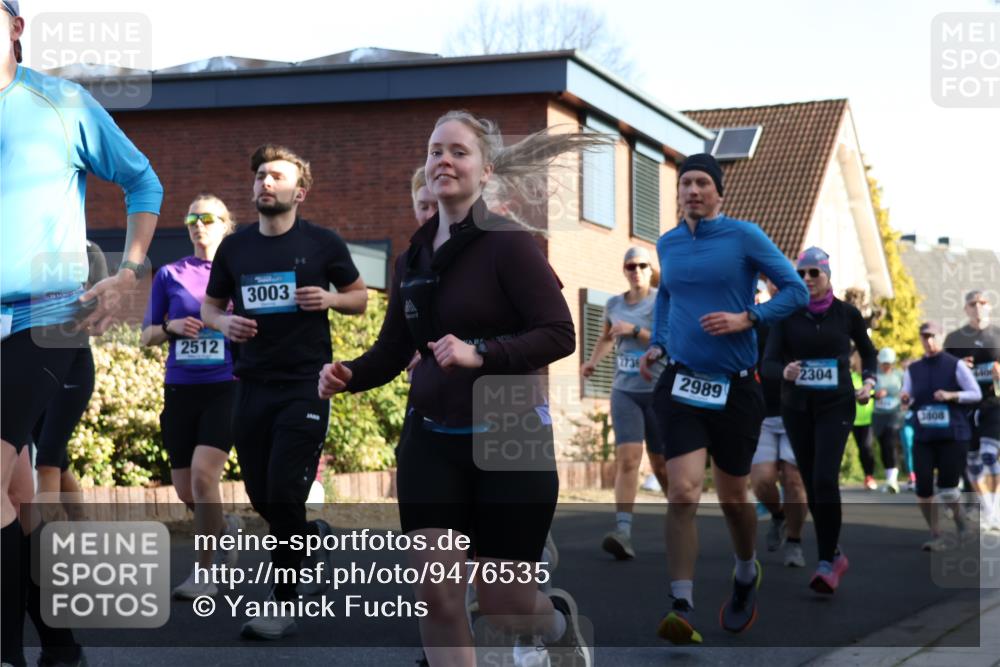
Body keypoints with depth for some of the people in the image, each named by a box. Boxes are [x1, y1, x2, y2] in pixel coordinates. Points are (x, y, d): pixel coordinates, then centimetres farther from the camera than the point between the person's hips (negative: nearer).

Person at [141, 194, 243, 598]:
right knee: (186, 492, 6)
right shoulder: (170, 275, 8)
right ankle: (225, 528, 39)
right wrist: (172, 327, -9)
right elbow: (147, 335, 11)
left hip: (225, 389, -3)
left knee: (203, 474, -21)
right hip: (180, 390, 3)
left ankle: (203, 572, -6)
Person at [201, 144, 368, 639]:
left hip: (304, 385, -4)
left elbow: (360, 298, 7)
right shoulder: (234, 247, 6)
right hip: (251, 386, 4)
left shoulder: (323, 243, -2)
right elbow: (209, 305, 15)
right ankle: (314, 537, 41)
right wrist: (224, 323, -8)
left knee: (284, 495, -9)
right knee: (260, 497, 9)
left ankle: (284, 606, 3)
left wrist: (330, 299, -14)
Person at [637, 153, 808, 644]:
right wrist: (657, 345, 12)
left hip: (736, 388, -2)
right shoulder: (666, 244, 7)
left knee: (733, 498, 11)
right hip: (680, 385, 2)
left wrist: (747, 318, -17)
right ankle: (682, 608, -16)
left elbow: (796, 290, -4)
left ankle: (746, 577, 40)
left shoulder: (744, 237, -5)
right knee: (683, 492, -15)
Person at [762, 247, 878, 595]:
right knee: (811, 484, 8)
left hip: (836, 406, -2)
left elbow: (867, 351, 17)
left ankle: (827, 562, -13)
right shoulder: (787, 315, 0)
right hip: (797, 408, 3)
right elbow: (768, 363, -6)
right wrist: (784, 371, -28)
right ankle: (833, 555, 24)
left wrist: (868, 381, 0)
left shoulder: (847, 313, 0)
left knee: (825, 479, -18)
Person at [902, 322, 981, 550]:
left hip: (953, 436, -3)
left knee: (946, 488, -6)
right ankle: (936, 535, 9)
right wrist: (905, 399, -11)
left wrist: (951, 396, -18)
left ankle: (960, 520, 25)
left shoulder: (955, 365, -2)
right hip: (924, 437, 3)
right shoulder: (913, 369, 9)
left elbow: (976, 394, -2)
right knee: (923, 488, -6)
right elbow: (908, 398, 13)